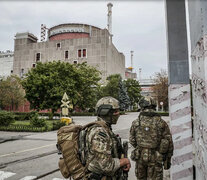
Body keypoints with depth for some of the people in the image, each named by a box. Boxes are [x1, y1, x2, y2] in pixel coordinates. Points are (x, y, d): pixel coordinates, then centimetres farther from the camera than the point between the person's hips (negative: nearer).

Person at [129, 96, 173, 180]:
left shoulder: (135, 123, -6)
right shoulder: (161, 123, -8)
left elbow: (132, 141, 3)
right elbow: (169, 142, -4)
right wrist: (168, 159, 8)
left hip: (140, 156, 1)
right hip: (155, 158, -1)